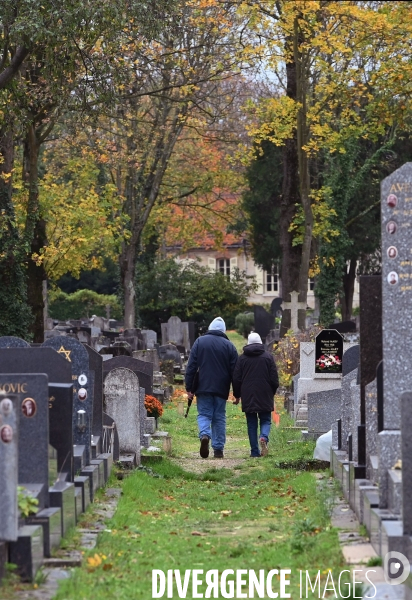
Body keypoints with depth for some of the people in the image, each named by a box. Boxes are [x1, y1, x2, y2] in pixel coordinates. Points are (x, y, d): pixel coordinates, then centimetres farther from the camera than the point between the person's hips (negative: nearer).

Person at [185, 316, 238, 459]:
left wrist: (189, 388, 2)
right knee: (219, 418, 8)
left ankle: (204, 435, -25)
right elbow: (234, 371, 4)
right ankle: (218, 449, 5)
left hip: (203, 387, -1)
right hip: (221, 389, 1)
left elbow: (191, 366, 0)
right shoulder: (229, 346, 5)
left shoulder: (200, 342, 4)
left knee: (204, 414, 5)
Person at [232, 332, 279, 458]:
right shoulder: (268, 357, 1)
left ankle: (255, 451, 3)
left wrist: (237, 395, 15)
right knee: (265, 420, 9)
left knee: (252, 424, 7)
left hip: (248, 397, 1)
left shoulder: (242, 358, 2)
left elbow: (236, 379, 3)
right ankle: (264, 437, -21)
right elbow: (274, 378, 1)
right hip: (265, 396, -1)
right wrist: (272, 392, 17)